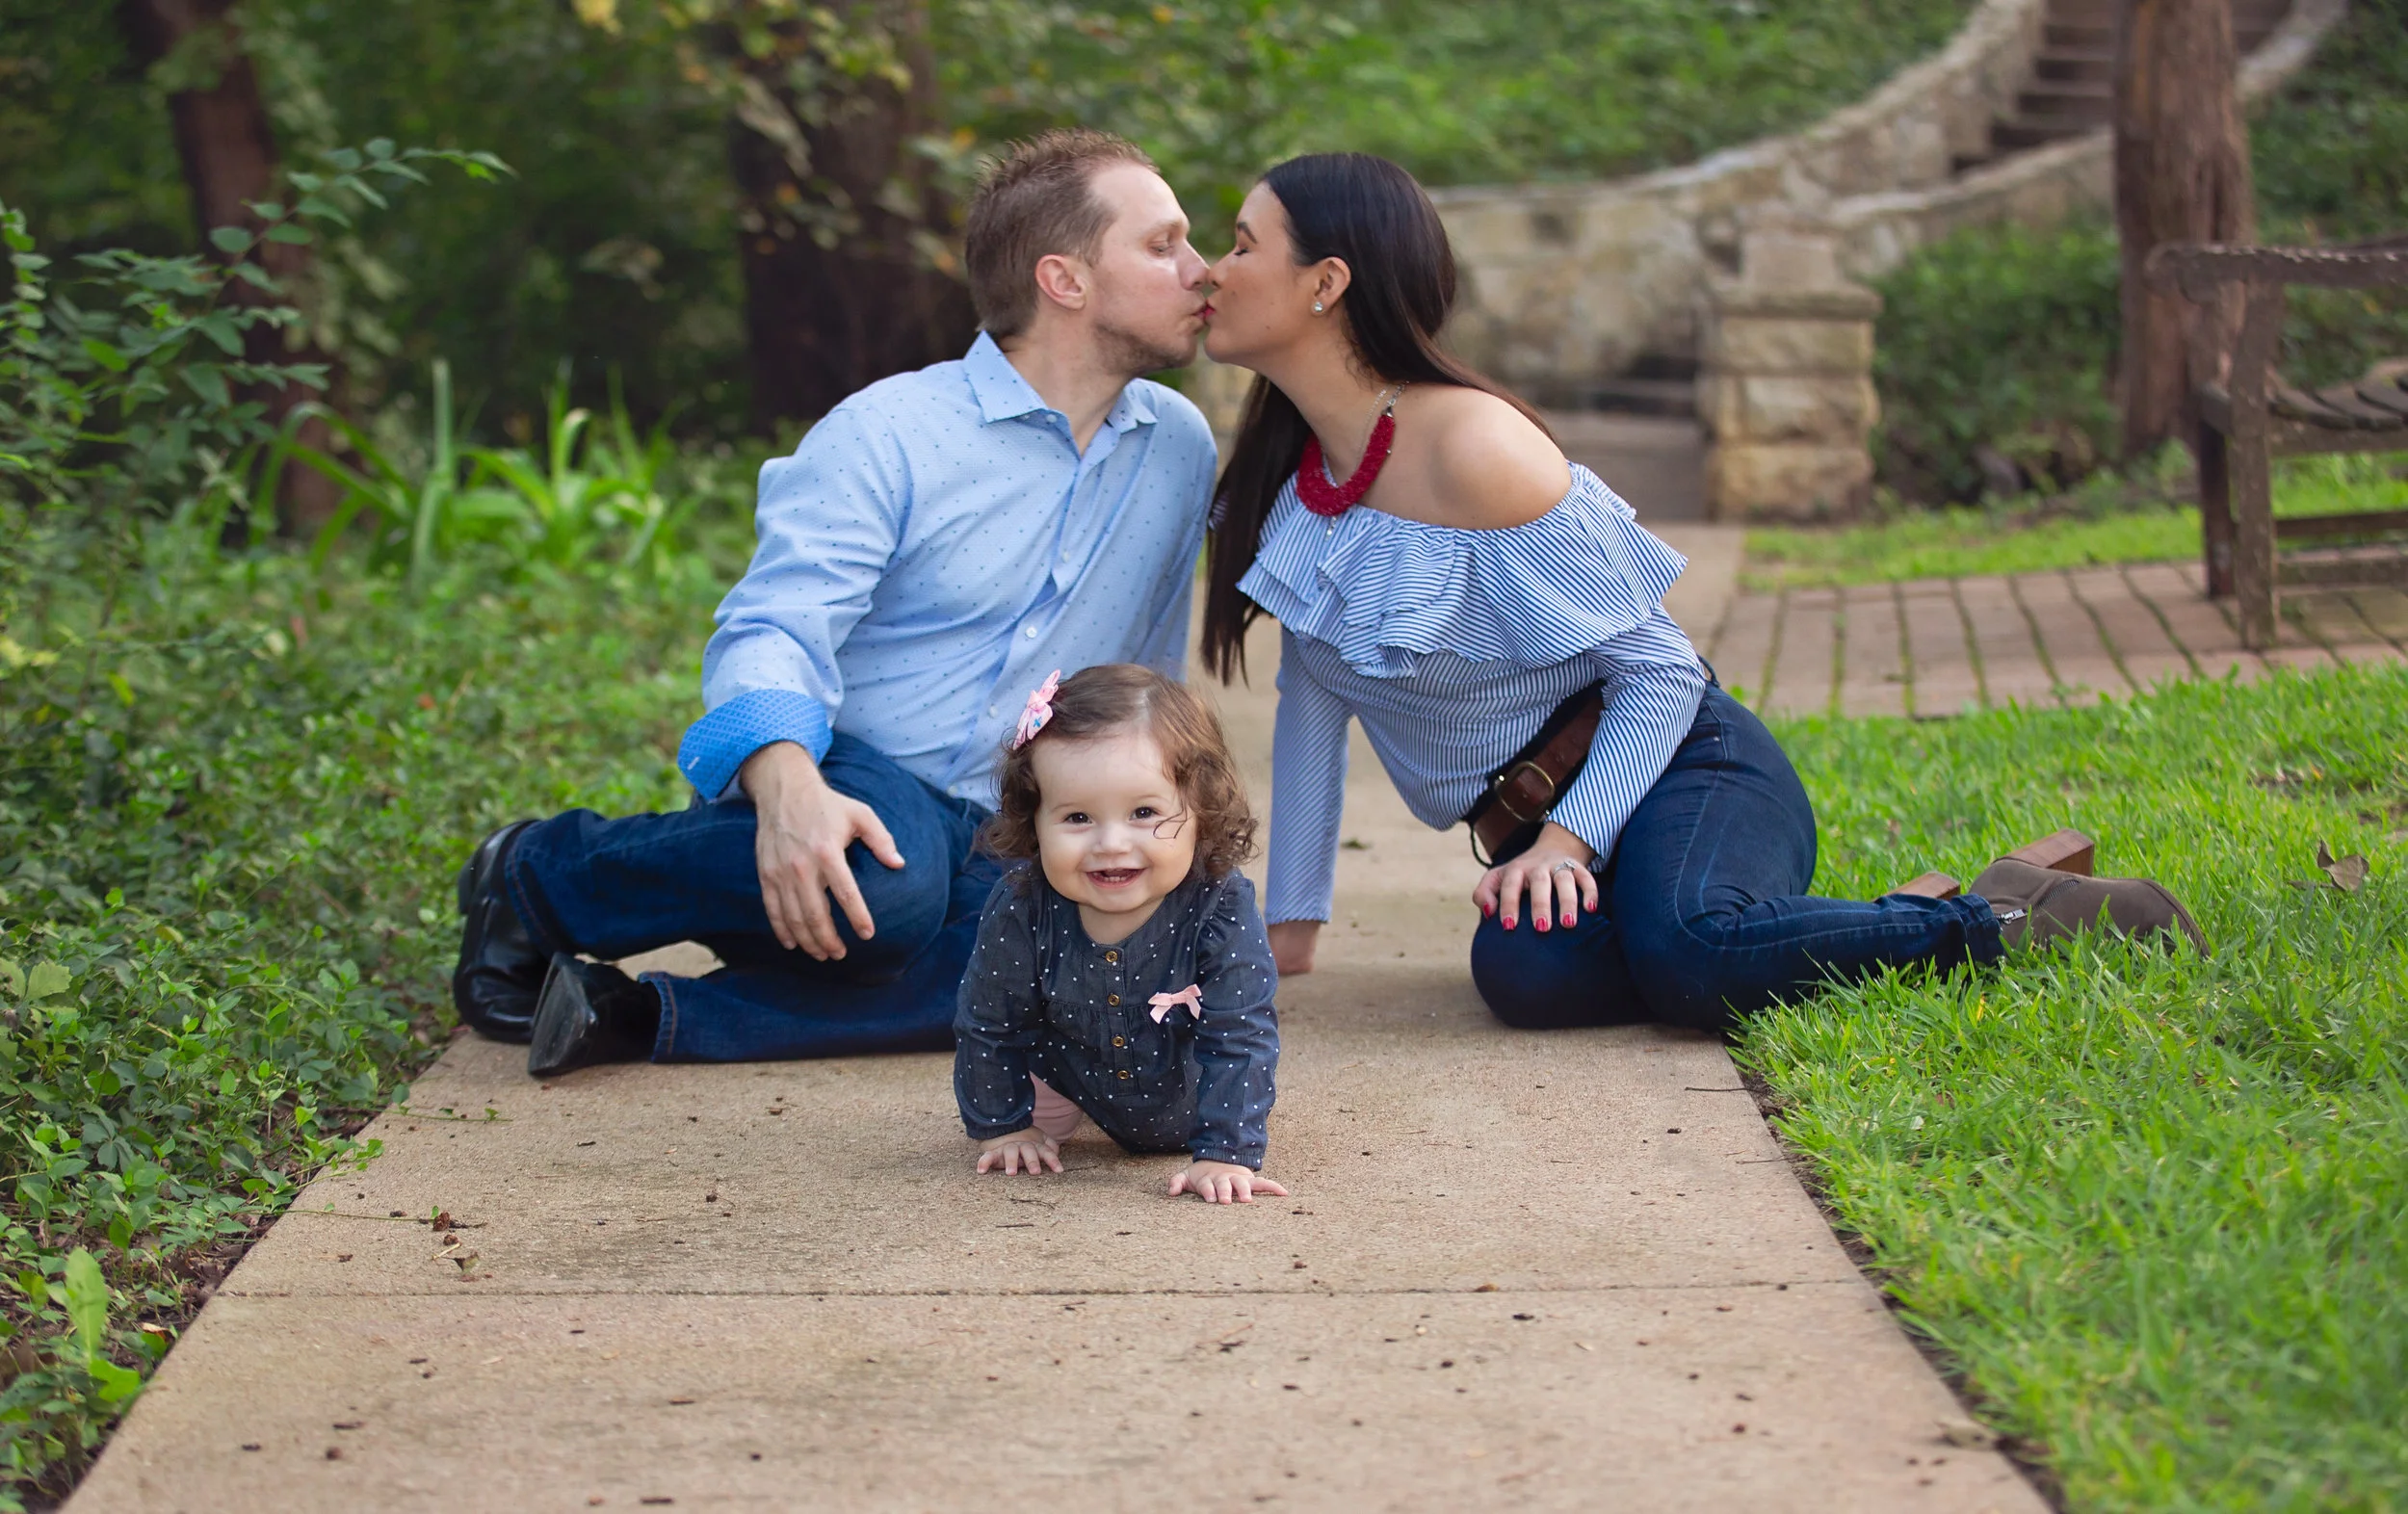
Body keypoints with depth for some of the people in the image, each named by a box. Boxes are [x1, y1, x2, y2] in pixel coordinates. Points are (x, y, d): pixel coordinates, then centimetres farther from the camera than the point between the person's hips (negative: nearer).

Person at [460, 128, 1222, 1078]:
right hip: (842, 779, -4)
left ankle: (649, 1017, -29)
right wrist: (788, 790, -41)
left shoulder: (1181, 448, 10)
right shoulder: (888, 433, -8)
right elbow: (772, 632, -20)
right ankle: (533, 874, -15)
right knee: (892, 879, -42)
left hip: (982, 843, 4)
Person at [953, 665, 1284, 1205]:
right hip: (1073, 1073, 1)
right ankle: (1052, 1118, 39)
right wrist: (1001, 1125, -8)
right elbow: (988, 1024, -15)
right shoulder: (1021, 912, -32)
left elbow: (1240, 1038, -32)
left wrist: (1227, 1154, -37)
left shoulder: (1221, 910, -38)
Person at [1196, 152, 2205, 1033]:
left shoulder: (1472, 448, -18)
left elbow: (1660, 673, -13)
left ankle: (2011, 920, -13)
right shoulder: (1285, 469, 6)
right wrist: (1289, 925, 9)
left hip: (1678, 768, -6)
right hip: (1537, 819, 6)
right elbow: (1312, 701, 13)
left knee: (1684, 951, -40)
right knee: (1525, 971, -31)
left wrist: (1568, 839, -25)